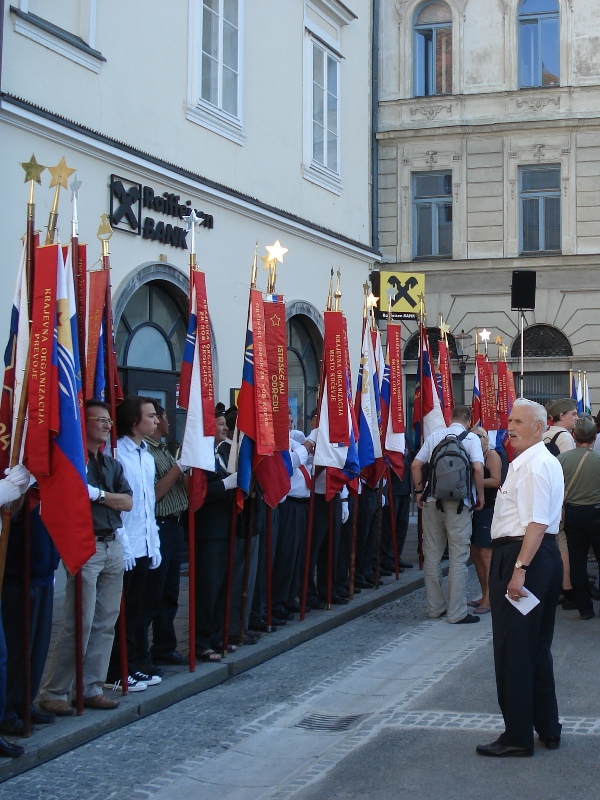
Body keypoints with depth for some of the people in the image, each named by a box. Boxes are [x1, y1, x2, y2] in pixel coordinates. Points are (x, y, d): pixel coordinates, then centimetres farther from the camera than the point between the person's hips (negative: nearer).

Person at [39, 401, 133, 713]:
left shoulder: (112, 464, 16)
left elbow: (127, 502, 6)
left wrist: (99, 494, -7)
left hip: (113, 545, 7)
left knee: (105, 623, 7)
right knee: (80, 623, -8)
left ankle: (91, 689, 14)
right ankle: (53, 692, 1)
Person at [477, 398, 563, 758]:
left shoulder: (532, 466, -18)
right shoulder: (547, 462, 17)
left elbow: (536, 524, -24)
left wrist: (519, 569, -26)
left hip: (523, 554, -11)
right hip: (547, 556, 11)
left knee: (513, 650, -4)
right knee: (538, 647, 17)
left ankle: (518, 736, 2)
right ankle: (548, 728, 25)